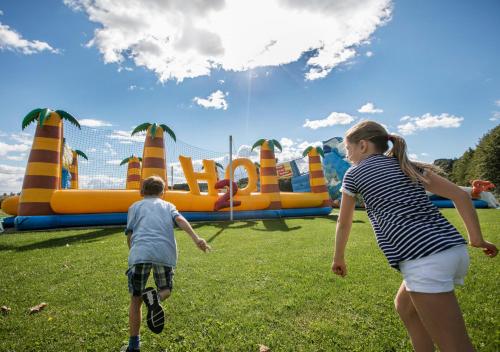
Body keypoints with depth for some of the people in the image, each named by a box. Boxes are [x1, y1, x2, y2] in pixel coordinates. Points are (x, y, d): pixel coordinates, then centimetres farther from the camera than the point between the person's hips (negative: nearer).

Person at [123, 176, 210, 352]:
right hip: (165, 253, 0)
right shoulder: (167, 205, 24)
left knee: (136, 300, 16)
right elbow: (179, 219, 3)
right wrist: (196, 238, -9)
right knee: (166, 290, 20)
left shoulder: (135, 206, 24)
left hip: (140, 253, 0)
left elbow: (129, 235, 14)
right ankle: (155, 297, -13)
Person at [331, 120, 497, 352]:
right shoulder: (409, 166, 20)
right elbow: (461, 196, 14)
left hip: (424, 261, -8)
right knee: (404, 306, 27)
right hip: (456, 251, 8)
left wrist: (338, 259, 27)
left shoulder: (354, 173, 5)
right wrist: (476, 239, 20)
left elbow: (343, 223, 15)